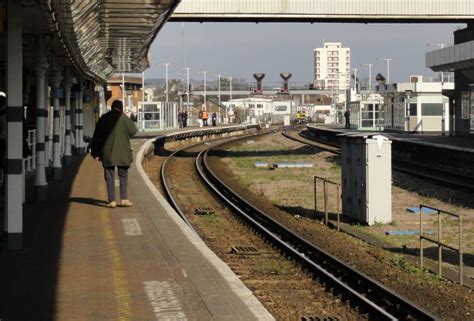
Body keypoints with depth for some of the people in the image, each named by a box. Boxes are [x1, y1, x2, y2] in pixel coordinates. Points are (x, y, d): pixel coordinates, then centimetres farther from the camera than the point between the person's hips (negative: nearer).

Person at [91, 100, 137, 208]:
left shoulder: (103, 119, 3)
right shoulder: (123, 118, -6)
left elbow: (97, 136, 4)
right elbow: (133, 131, 2)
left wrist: (95, 152, 10)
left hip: (107, 152, 1)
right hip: (122, 152, -1)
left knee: (109, 177, 5)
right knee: (123, 175, 10)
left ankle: (112, 201, 1)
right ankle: (124, 199, 4)